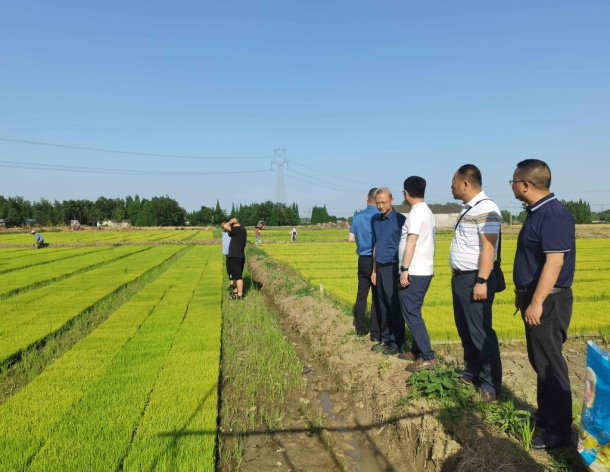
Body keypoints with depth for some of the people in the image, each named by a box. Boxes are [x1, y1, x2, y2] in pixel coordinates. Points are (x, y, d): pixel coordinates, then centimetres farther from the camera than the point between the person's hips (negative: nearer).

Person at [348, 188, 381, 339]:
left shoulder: (357, 217, 2)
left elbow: (351, 238, 1)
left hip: (363, 260, 4)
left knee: (361, 295, 15)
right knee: (377, 297, 1)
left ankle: (361, 328, 24)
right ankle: (375, 333, 4)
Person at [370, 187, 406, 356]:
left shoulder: (400, 220, -9)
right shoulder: (375, 220, 10)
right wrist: (374, 270, 16)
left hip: (393, 268, -6)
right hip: (380, 268, 6)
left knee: (395, 307, 1)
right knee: (383, 307, 13)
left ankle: (396, 342, 10)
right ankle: (384, 339, 24)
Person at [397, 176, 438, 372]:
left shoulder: (416, 212, -14)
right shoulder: (428, 212, 14)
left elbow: (411, 242, -20)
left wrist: (404, 270, -20)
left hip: (414, 273, -10)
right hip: (424, 271, 10)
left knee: (412, 315, -5)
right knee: (414, 313, 17)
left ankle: (428, 357, -4)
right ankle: (416, 351, 25)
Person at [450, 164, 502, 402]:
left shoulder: (485, 209, -16)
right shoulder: (468, 209, 14)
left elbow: (488, 248, -22)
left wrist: (481, 282, -25)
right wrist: (458, 276, 18)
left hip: (475, 279, -10)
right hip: (460, 278, 10)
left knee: (480, 333, -3)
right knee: (465, 330, 17)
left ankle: (491, 385, 8)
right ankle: (471, 373, 31)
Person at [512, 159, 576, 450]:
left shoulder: (554, 214, -19)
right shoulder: (537, 212, 11)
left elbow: (554, 262, -26)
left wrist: (537, 302, -26)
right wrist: (524, 294, 22)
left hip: (548, 301, -10)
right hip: (534, 298, 10)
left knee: (550, 364, -2)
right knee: (540, 362, 19)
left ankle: (560, 430, 10)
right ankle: (545, 414, 33)